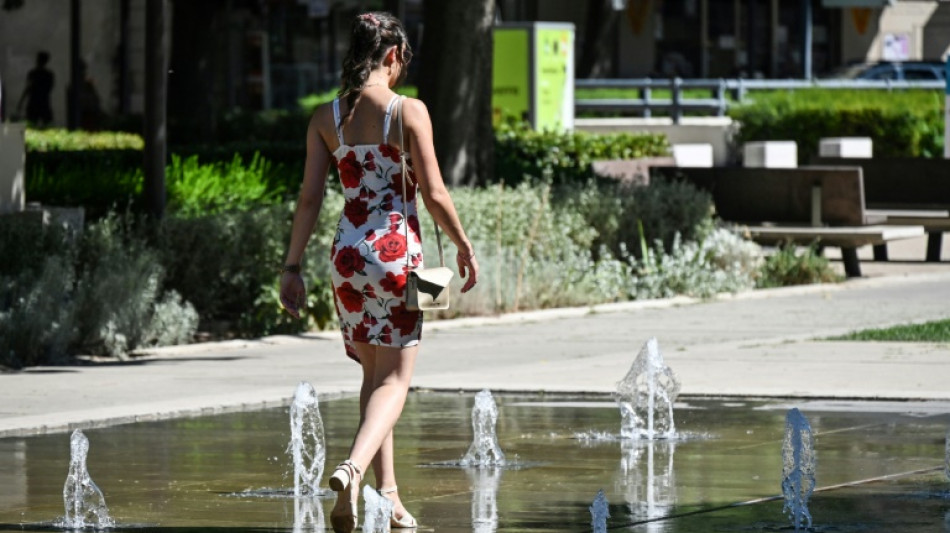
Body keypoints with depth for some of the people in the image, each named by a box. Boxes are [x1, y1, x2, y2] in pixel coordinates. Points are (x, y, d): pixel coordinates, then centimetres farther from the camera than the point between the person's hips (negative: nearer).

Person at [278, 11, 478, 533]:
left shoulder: (325, 117, 3)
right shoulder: (408, 111, -8)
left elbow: (309, 197, 1)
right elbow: (433, 194, -8)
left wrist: (292, 266, 6)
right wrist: (464, 245, 6)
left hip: (348, 254, 4)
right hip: (396, 252, -4)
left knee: (374, 373, 17)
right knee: (394, 377, 0)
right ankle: (353, 466, -26)